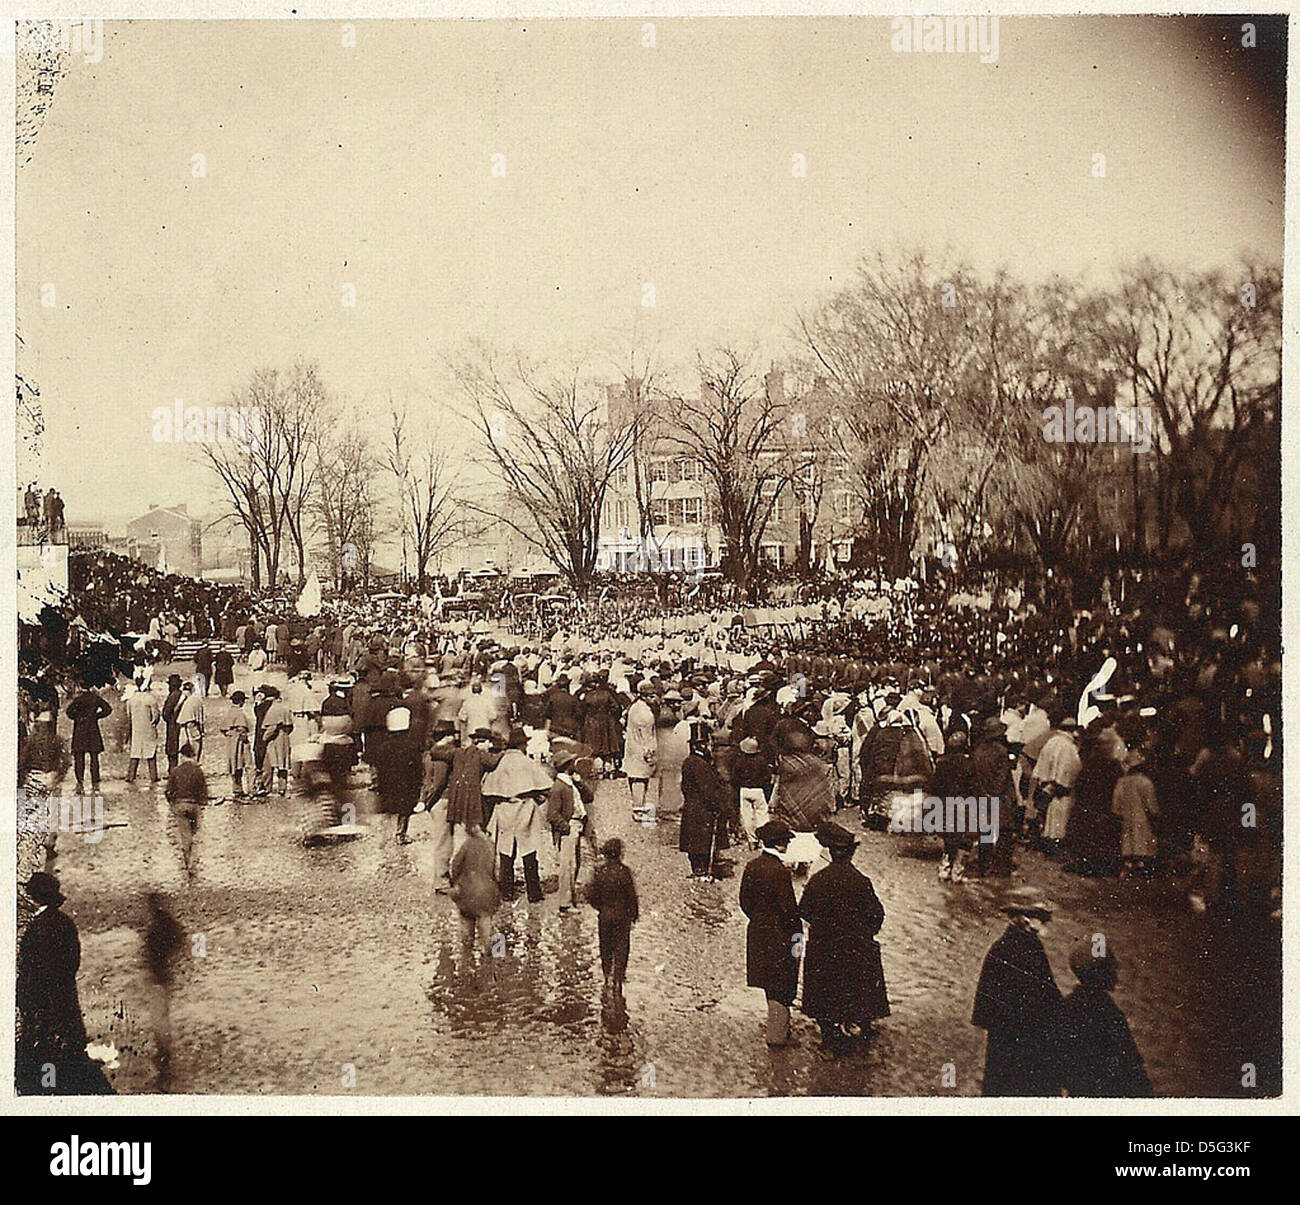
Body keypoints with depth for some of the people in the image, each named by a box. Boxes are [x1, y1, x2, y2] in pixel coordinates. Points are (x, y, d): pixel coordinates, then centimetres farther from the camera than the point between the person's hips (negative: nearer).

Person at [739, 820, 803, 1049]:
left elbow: (745, 902, 7)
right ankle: (777, 1036, 12)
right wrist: (796, 934, -9)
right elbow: (789, 908, -19)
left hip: (757, 934, 7)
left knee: (771, 986, 20)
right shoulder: (780, 871, -22)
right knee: (781, 989, 5)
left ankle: (780, 1028, 32)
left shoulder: (752, 868, 0)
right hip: (779, 938, -7)